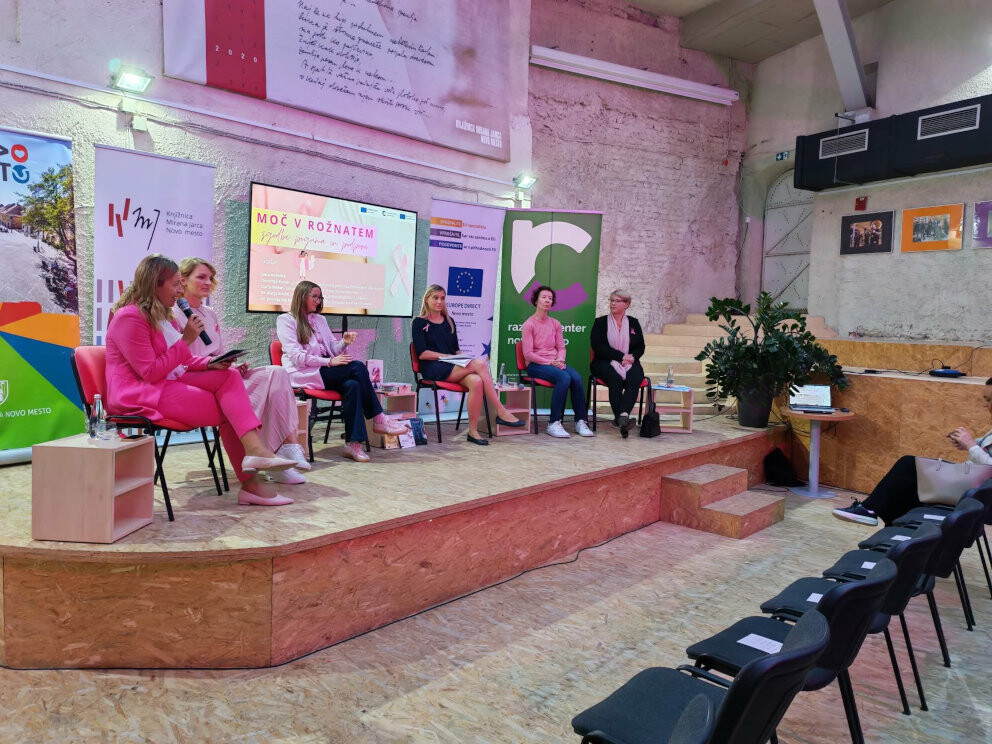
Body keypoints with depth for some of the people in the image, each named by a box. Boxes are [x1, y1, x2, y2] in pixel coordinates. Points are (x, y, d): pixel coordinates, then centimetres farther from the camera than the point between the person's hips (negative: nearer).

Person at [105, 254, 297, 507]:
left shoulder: (161, 314, 15)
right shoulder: (130, 317, -15)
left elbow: (182, 360, 18)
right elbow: (150, 373, -19)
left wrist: (210, 363, -3)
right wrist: (185, 340, -17)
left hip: (168, 382, 8)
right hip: (139, 394, -8)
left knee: (229, 376, -16)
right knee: (227, 409, -17)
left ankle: (255, 449, -29)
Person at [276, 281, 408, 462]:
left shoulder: (320, 320, 24)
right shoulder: (285, 320, 3)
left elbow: (333, 349, 22)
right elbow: (296, 356, -10)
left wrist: (344, 343, -2)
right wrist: (330, 362, -18)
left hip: (325, 372, 6)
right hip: (302, 374, -6)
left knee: (352, 385, -30)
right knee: (358, 367, -25)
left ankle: (353, 443, -35)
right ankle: (378, 420, -17)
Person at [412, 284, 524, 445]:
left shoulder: (449, 321, 23)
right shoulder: (419, 323, 6)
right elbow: (422, 353, -4)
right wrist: (447, 356, -11)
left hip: (454, 368, 5)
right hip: (433, 369, -5)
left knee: (476, 381, -32)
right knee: (480, 363, -29)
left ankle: (473, 430, -29)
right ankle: (501, 412, -27)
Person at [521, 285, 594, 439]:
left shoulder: (555, 324, 14)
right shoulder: (529, 324, -4)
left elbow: (561, 347, 15)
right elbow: (528, 354, -8)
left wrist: (560, 360, -7)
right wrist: (550, 363, -14)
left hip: (555, 363, 5)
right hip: (535, 365, -5)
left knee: (577, 378, -26)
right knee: (564, 378, -33)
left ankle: (580, 422, -18)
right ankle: (553, 424, -27)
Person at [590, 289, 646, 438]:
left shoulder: (633, 323, 19)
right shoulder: (600, 322, 11)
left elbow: (641, 347, 13)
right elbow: (598, 346, -3)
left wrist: (631, 357, -11)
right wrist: (621, 356, -12)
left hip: (629, 363, 2)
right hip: (605, 363, -2)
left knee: (635, 377, -32)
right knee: (616, 378, -35)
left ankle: (623, 414, -47)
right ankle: (621, 417, -39)